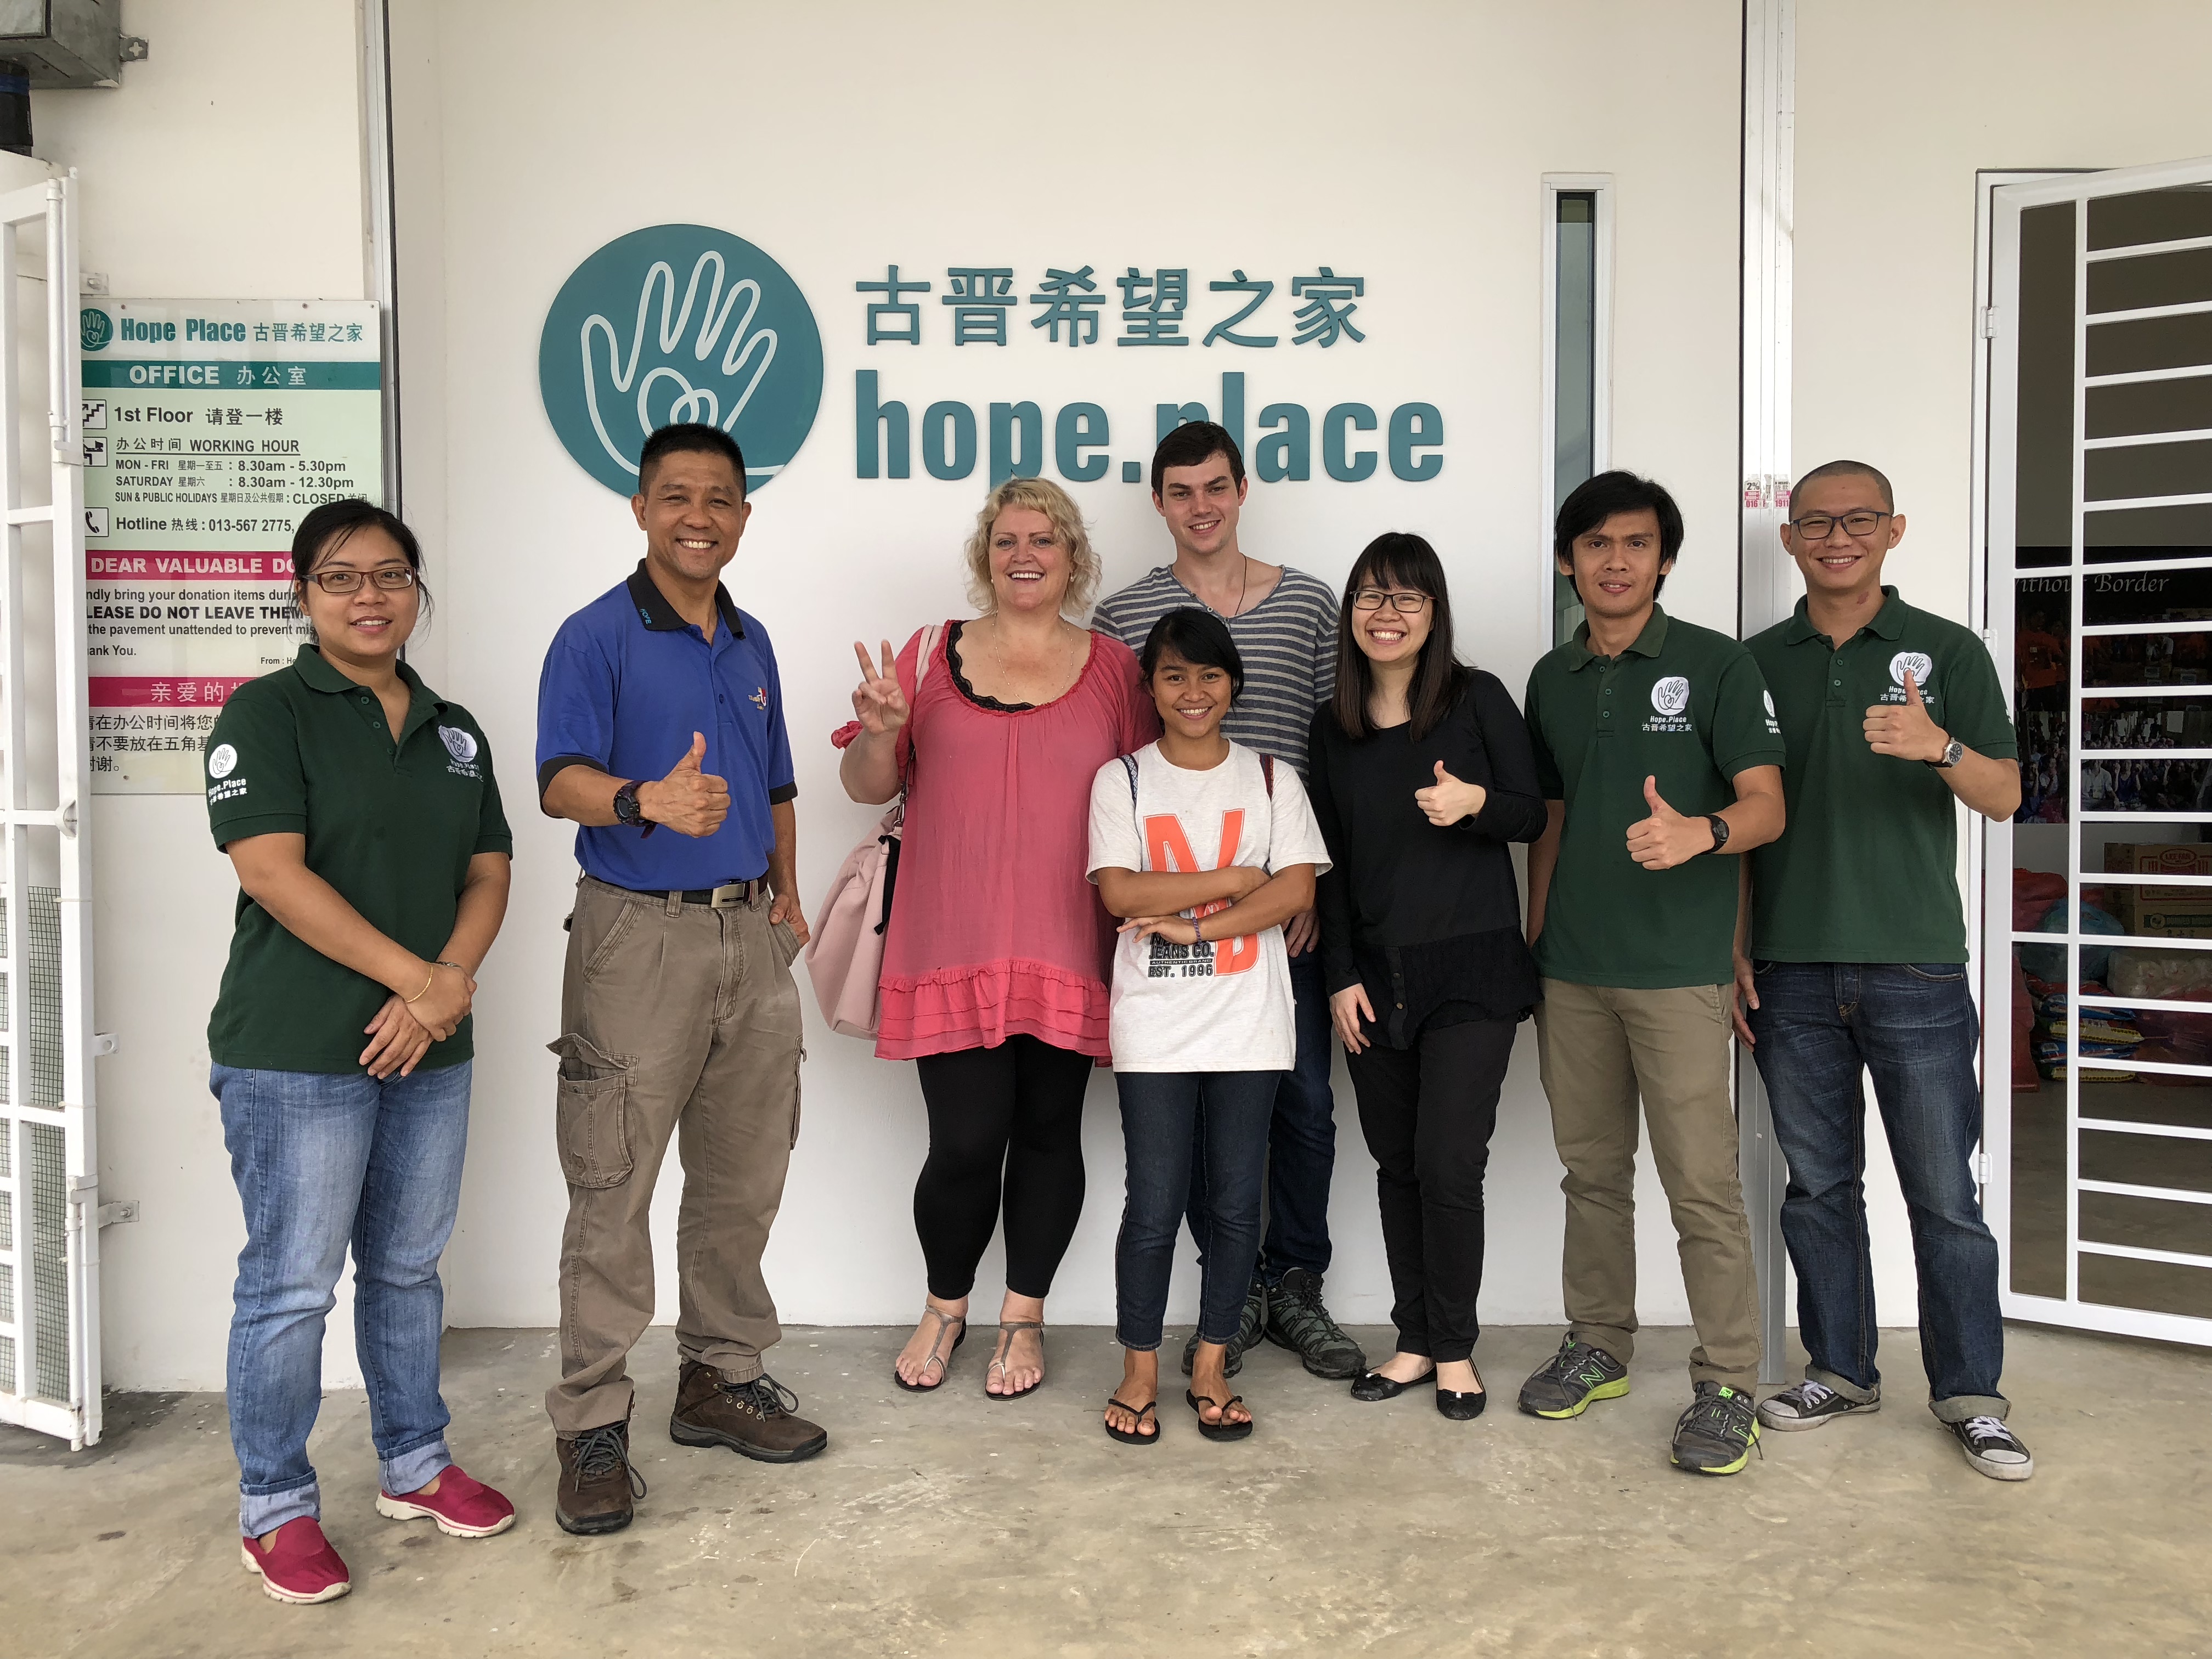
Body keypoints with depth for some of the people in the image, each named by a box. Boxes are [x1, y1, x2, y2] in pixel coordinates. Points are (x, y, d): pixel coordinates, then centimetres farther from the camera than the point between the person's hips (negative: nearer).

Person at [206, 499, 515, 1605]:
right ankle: (275, 1507, 17)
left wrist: (447, 988, -8)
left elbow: (488, 873, 9)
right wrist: (419, 975, -16)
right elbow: (274, 872, -15)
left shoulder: (453, 732, 13)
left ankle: (414, 1465, 30)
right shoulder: (268, 714, -5)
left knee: (409, 1267, 16)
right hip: (295, 1053, -5)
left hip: (428, 1051, 6)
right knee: (291, 1284, 1)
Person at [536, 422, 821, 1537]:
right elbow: (561, 781, -19)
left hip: (751, 936, 7)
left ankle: (722, 1377, 29)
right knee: (613, 1191, -2)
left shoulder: (751, 643, 15)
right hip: (639, 934, -6)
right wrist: (648, 801, -39)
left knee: (743, 1179, 13)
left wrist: (787, 893, 11)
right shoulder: (596, 637, -6)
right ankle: (591, 1424, 10)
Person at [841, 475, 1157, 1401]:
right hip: (954, 949, -1)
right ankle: (945, 1307, 25)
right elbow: (868, 787, 9)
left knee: (1048, 1133, 8)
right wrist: (880, 730, -12)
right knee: (966, 1141, -3)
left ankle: (1025, 1316, 28)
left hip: (1066, 952, 1)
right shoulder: (934, 657, 8)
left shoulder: (1113, 668, 9)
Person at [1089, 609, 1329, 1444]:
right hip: (1155, 1026, -2)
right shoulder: (1121, 780, 3)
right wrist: (1235, 880, -9)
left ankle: (1211, 1366, 22)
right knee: (1155, 1202, 1)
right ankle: (1140, 1371, 17)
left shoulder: (1270, 778, 8)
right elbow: (1120, 891, -10)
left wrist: (1194, 924, -13)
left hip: (1249, 1022, 2)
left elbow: (1298, 889, -4)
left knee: (1237, 1201, 7)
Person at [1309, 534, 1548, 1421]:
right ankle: (1415, 1340, 23)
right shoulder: (1334, 727, 8)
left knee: (1448, 1163, -6)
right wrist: (1341, 976, 4)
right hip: (1375, 975, 4)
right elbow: (1330, 862, 10)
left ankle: (1456, 1349, 13)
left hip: (1473, 971, -3)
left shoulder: (1477, 698, -2)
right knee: (1396, 1164, 9)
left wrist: (1475, 802, -21)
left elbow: (1533, 816, 1)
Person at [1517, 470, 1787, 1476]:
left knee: (1702, 1183, -3)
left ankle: (1727, 1385, 9)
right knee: (1591, 1169, 14)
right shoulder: (1553, 680, 13)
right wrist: (1533, 940, 14)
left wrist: (1700, 834, -28)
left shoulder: (1714, 665, -2)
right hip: (1572, 970, 5)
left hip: (1677, 967, -5)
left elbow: (1766, 806, -6)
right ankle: (1598, 1347, 28)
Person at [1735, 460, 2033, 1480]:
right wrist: (1735, 953, 5)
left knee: (1944, 1194, 2)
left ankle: (1970, 1393, 16)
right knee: (1818, 1185, 10)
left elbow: (2003, 797, -2)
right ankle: (1841, 1371, 24)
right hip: (1792, 972, 2)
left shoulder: (1945, 652, 4)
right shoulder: (1758, 663, 9)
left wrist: (1938, 746, -24)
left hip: (1916, 968, -2)